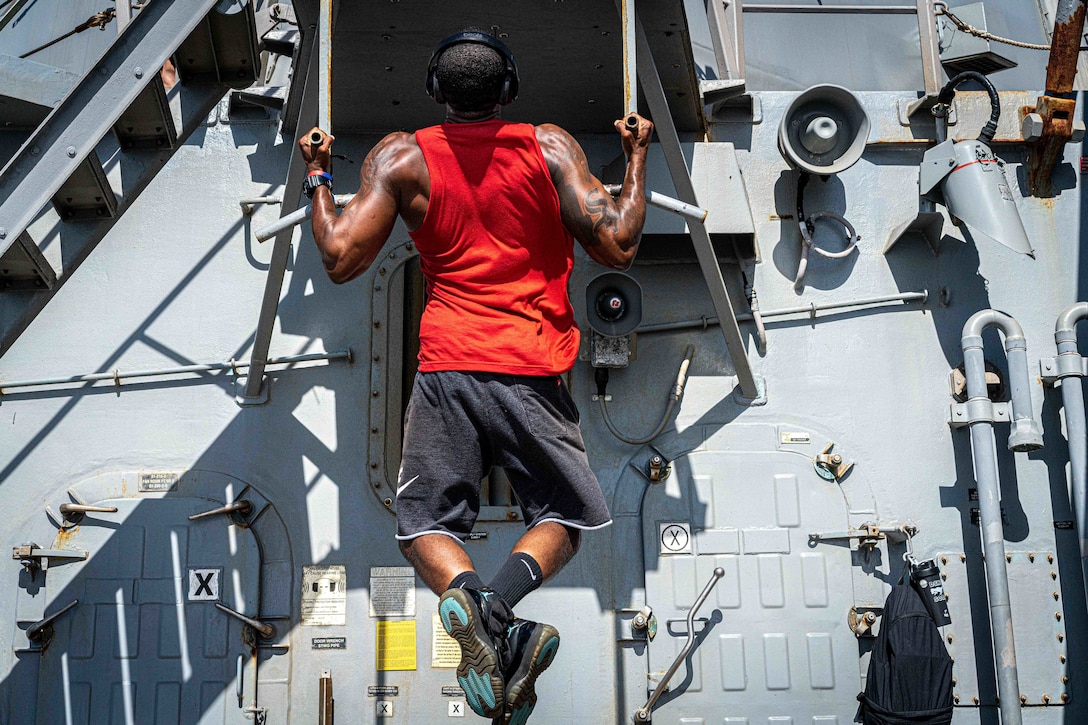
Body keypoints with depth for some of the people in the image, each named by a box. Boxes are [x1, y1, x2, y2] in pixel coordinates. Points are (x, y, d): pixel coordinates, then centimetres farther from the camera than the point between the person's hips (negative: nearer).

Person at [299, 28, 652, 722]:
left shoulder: (402, 157, 5)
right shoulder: (550, 146, 3)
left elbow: (341, 259, 3)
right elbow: (617, 247, -3)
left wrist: (319, 176, 19)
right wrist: (638, 158, 11)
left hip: (446, 367, 1)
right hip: (533, 370, 0)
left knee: (426, 522, 12)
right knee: (561, 515, 15)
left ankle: (464, 592, -22)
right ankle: (502, 596, -17)